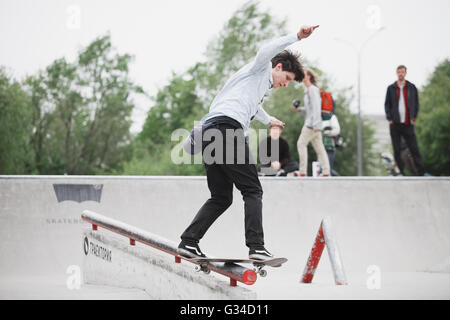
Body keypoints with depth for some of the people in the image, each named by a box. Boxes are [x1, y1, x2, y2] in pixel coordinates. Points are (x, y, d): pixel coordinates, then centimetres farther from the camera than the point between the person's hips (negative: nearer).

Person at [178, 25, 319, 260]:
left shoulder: (264, 89, 38)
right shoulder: (261, 69, 11)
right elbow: (266, 52, -13)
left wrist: (268, 120, 79)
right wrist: (297, 37, -18)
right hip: (227, 126, -10)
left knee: (221, 198, 11)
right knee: (252, 190, -9)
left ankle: (188, 242, 3)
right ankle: (256, 247, -18)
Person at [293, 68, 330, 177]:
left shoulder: (313, 89, -10)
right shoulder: (309, 90, 20)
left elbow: (316, 107, -17)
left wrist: (315, 124, -22)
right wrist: (299, 109, 11)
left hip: (312, 123, -10)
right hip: (311, 123, 10)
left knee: (301, 143, -9)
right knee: (319, 147, 5)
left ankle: (302, 171, -11)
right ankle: (326, 172, 2)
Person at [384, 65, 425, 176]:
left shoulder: (412, 88, 7)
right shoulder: (391, 88, 7)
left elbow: (416, 103, 10)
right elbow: (387, 104, 9)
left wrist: (414, 118, -1)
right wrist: (389, 119, -2)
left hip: (408, 124, -1)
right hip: (395, 124, 1)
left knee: (414, 148, -7)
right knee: (397, 150, 1)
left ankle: (421, 172, -8)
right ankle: (401, 172, 7)